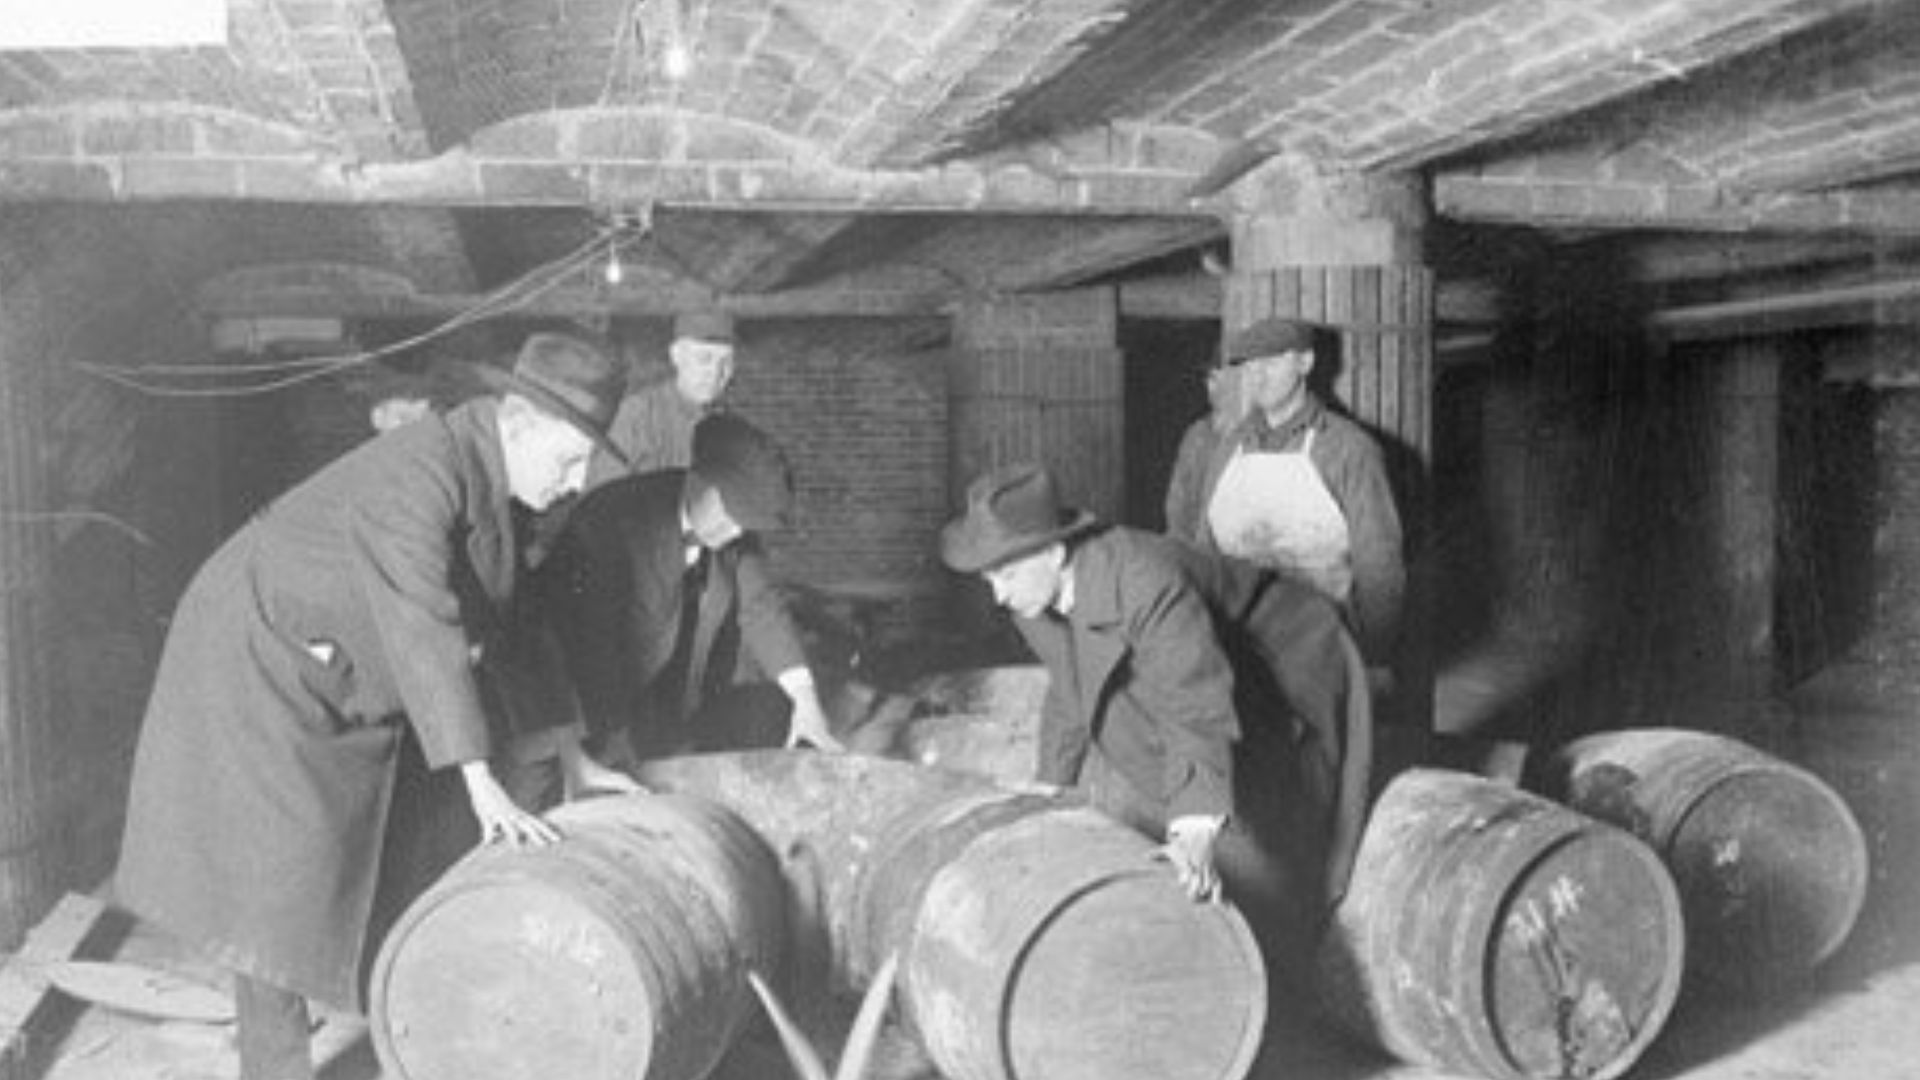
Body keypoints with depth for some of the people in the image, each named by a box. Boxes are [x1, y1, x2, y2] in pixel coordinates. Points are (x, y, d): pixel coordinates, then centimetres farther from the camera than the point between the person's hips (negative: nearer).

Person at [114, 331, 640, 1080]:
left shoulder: (493, 484, -2)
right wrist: (483, 785, -42)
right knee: (281, 875, -9)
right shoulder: (420, 474, -31)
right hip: (263, 663, -8)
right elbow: (423, 633, -40)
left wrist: (574, 759, 1)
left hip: (339, 677, 9)